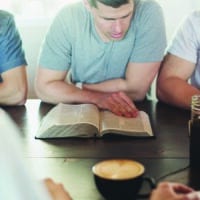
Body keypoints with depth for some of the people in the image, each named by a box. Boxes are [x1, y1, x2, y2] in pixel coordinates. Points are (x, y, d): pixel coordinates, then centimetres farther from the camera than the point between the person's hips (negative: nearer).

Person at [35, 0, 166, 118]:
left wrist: (76, 89, -13)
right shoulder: (67, 19, -18)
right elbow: (45, 87, -15)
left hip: (134, 116, 0)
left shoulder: (149, 13, -21)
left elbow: (136, 89, -20)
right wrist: (96, 97, -29)